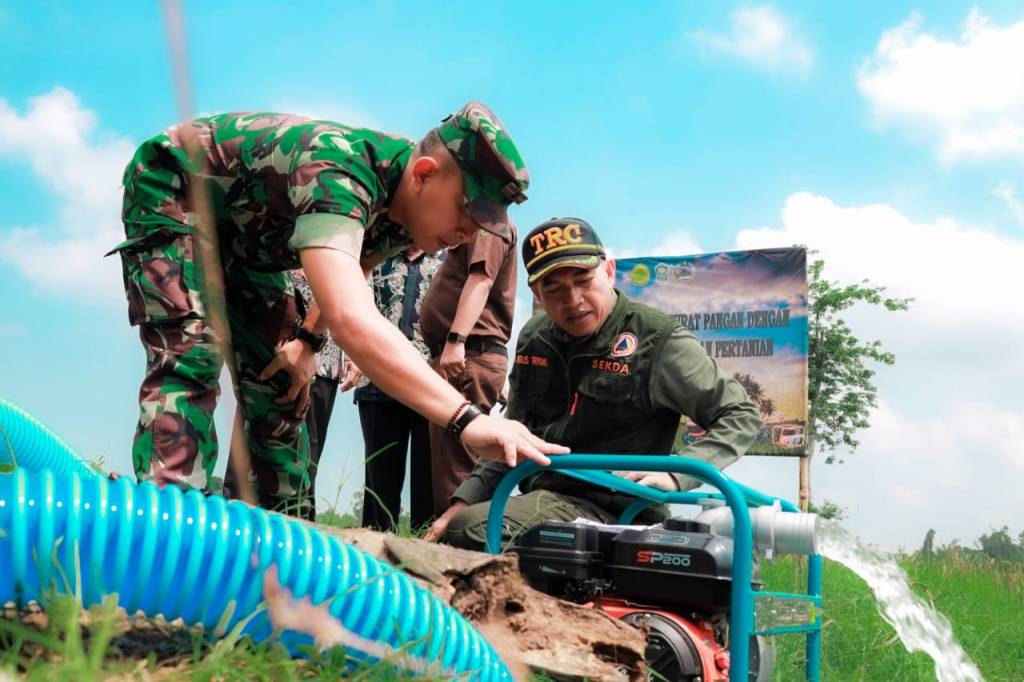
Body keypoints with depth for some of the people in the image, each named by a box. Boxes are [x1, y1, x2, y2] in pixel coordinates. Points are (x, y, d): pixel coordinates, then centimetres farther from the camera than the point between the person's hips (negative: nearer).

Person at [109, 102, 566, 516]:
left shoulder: (406, 210, -16)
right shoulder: (334, 174, -43)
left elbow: (352, 270, 8)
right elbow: (352, 321, -58)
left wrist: (308, 339, -5)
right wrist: (467, 419, -63)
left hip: (241, 231, 7)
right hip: (171, 191, -7)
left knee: (279, 379, 3)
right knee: (190, 363, -25)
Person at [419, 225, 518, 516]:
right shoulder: (475, 227, 27)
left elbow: (480, 281, -17)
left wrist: (456, 340, -27)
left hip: (469, 354, -11)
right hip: (463, 356, 11)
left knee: (456, 469, -14)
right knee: (450, 464, 12)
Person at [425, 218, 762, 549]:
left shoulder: (657, 341, -11)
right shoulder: (533, 338, 9)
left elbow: (741, 415, -8)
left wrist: (674, 475, -23)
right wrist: (463, 502, 8)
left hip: (607, 510, -7)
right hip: (538, 496, 7)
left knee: (469, 531, -26)